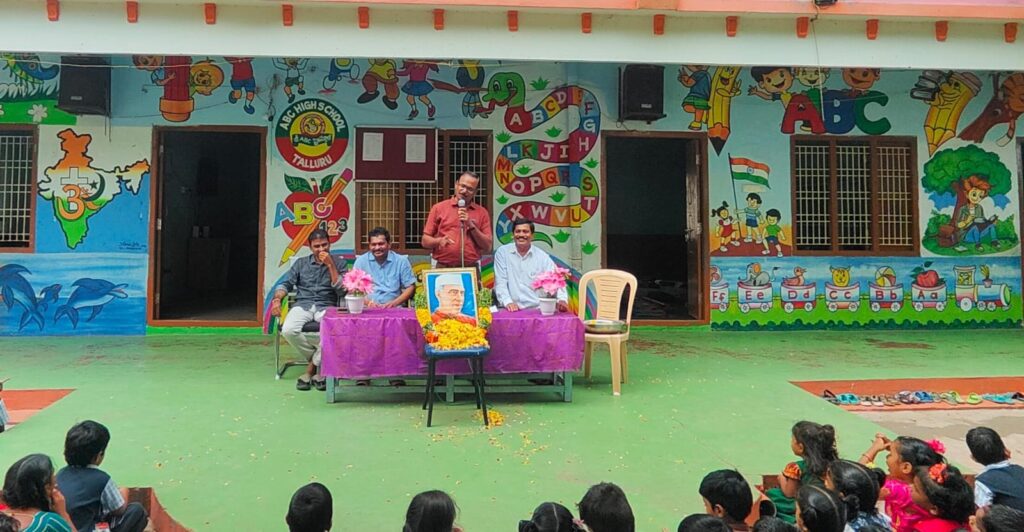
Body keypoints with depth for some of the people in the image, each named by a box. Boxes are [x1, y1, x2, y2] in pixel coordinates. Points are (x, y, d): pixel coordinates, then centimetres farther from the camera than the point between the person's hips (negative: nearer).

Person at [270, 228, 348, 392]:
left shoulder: (338, 263, 8)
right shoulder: (301, 263, 16)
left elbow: (342, 291, -3)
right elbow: (286, 284, 12)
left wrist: (330, 265, -9)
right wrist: (277, 299, -9)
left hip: (326, 307, -2)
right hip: (302, 305, 2)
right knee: (288, 330, -31)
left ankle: (312, 367, -14)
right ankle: (318, 358, -5)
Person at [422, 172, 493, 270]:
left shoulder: (482, 212, 8)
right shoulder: (439, 208, 7)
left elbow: (487, 247, 3)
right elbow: (425, 241, 6)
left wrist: (471, 226, -6)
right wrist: (439, 241, -13)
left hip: (471, 269, 0)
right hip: (443, 268, 0)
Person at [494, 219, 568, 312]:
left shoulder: (543, 257, 7)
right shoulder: (502, 252, 5)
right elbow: (500, 282, 1)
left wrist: (562, 300, -22)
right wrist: (508, 302, -16)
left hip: (537, 309, 1)